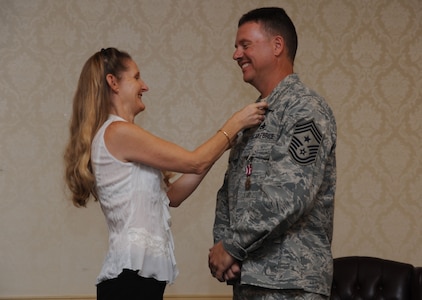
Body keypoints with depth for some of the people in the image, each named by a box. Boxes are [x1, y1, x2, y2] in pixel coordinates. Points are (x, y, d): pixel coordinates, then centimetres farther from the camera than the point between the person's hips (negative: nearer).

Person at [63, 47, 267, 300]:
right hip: (133, 273, -9)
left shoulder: (109, 136, 17)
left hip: (138, 272, 9)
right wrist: (235, 124, 4)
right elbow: (195, 163, -8)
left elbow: (171, 196, 15)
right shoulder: (119, 132, -11)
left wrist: (222, 145, 14)